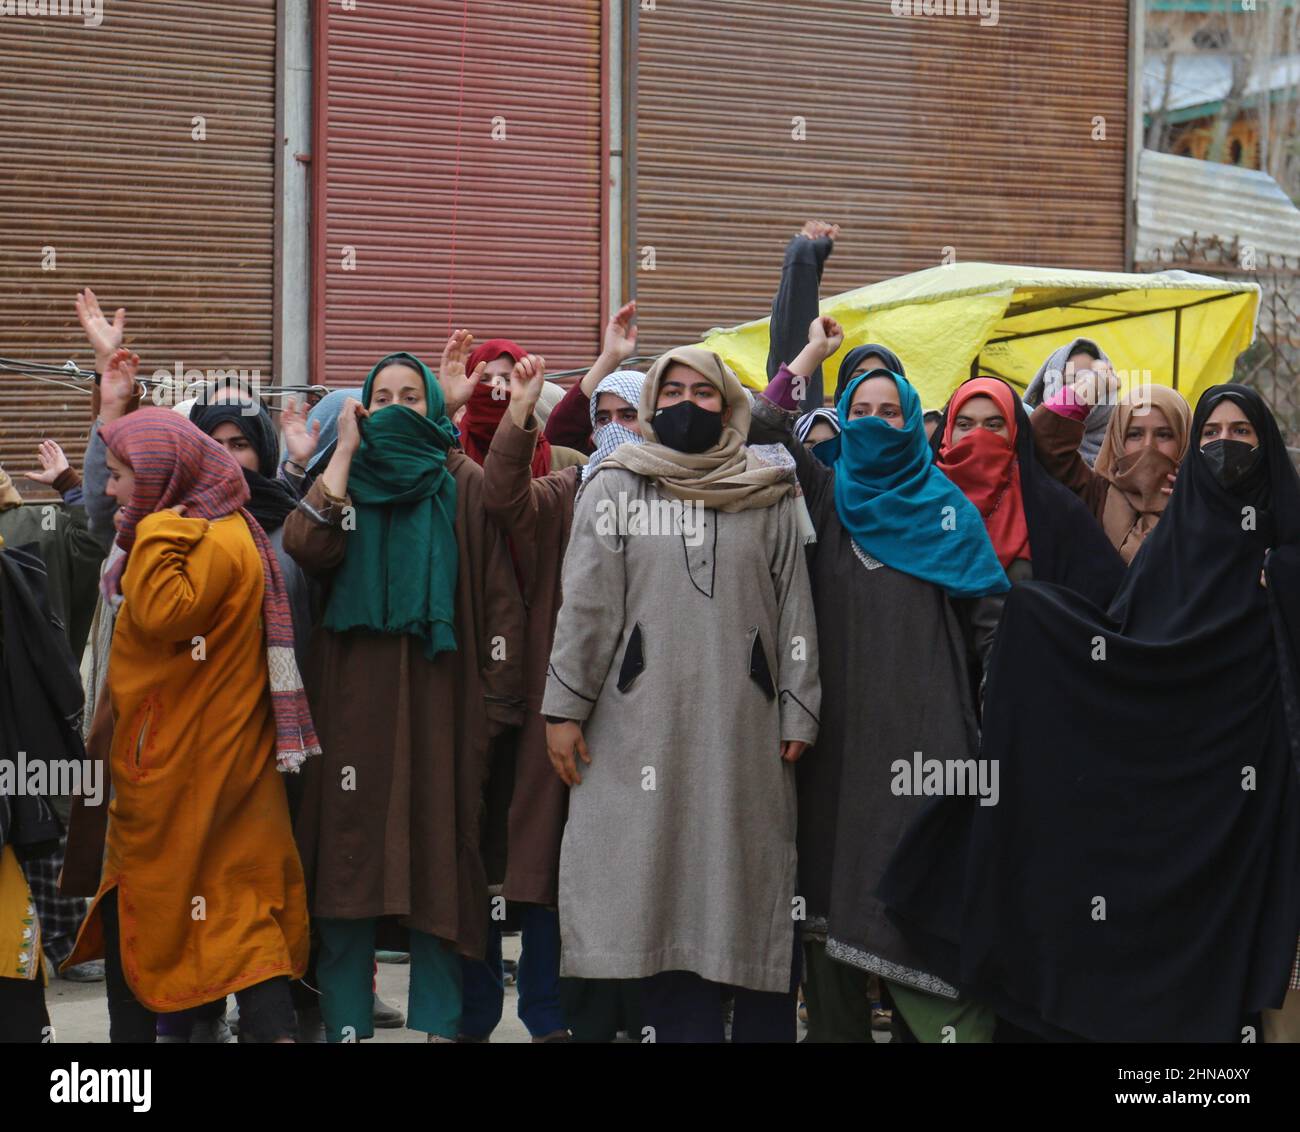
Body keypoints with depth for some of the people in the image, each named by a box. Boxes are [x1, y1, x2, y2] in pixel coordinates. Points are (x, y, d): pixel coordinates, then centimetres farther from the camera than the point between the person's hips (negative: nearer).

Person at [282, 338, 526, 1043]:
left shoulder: (464, 484, 6)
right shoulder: (345, 478, 12)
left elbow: (498, 591, 0)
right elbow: (306, 548, -8)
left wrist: (496, 700, -8)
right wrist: (346, 450, -3)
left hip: (438, 692, -1)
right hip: (353, 691, 1)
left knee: (437, 850, 0)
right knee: (349, 849, -1)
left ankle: (436, 1022, 7)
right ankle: (346, 1023, 4)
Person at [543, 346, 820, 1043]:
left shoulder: (770, 496, 10)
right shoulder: (615, 488, 8)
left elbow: (795, 611, 8)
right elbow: (585, 606, 3)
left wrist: (797, 715, 1)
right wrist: (563, 706, -2)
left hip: (743, 732, 1)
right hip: (643, 727, -1)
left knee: (753, 891, -1)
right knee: (665, 896, -2)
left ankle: (763, 1029, 4)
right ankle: (680, 1029, 3)